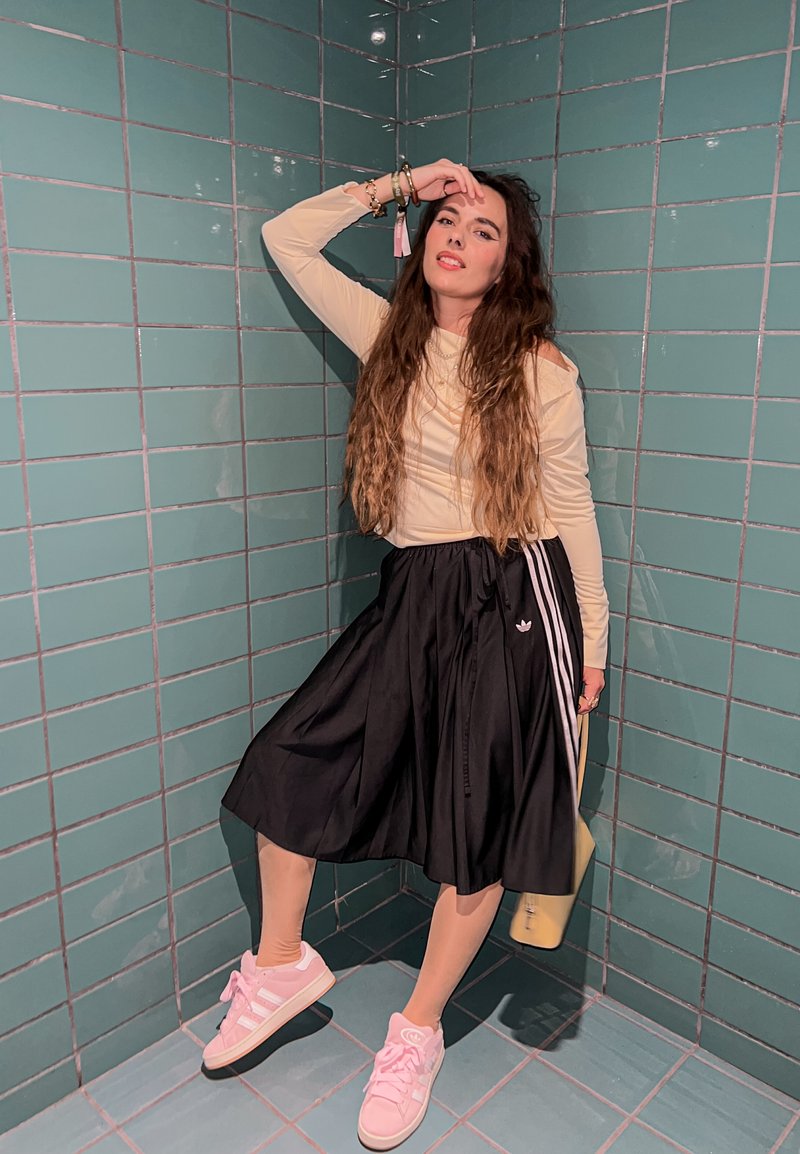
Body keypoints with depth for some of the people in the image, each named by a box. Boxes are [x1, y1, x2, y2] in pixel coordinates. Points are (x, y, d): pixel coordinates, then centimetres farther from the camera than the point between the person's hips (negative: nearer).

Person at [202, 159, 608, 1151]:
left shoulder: (540, 370, -3)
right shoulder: (390, 335, 8)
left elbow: (570, 504, 2)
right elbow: (286, 238, 14)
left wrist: (591, 640, 3)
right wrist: (397, 185, 9)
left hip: (511, 599, -3)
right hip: (409, 595, 4)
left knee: (481, 829, 4)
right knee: (287, 762, 0)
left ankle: (418, 1031, 27)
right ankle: (281, 966, 25)